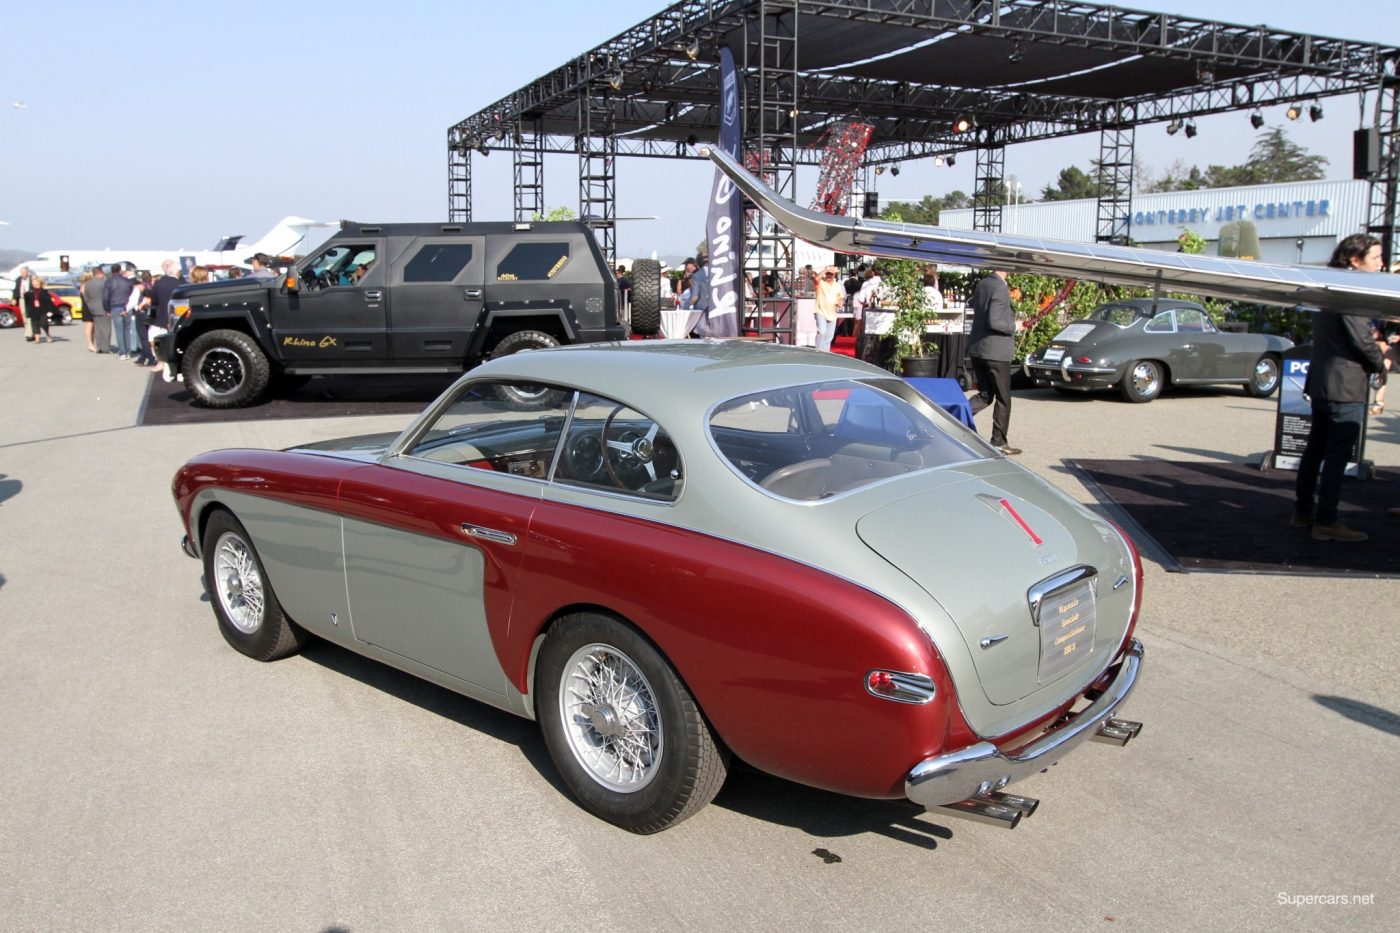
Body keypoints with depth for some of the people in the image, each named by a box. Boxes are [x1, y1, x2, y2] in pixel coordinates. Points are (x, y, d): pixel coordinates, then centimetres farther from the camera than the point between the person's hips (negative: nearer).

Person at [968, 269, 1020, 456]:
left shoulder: (981, 285, 8)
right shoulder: (1000, 288, -18)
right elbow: (994, 322, -24)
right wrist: (1014, 327, -8)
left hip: (976, 349, 8)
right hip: (995, 351, -8)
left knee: (985, 395, 16)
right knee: (1003, 398, 6)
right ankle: (999, 442, 12)